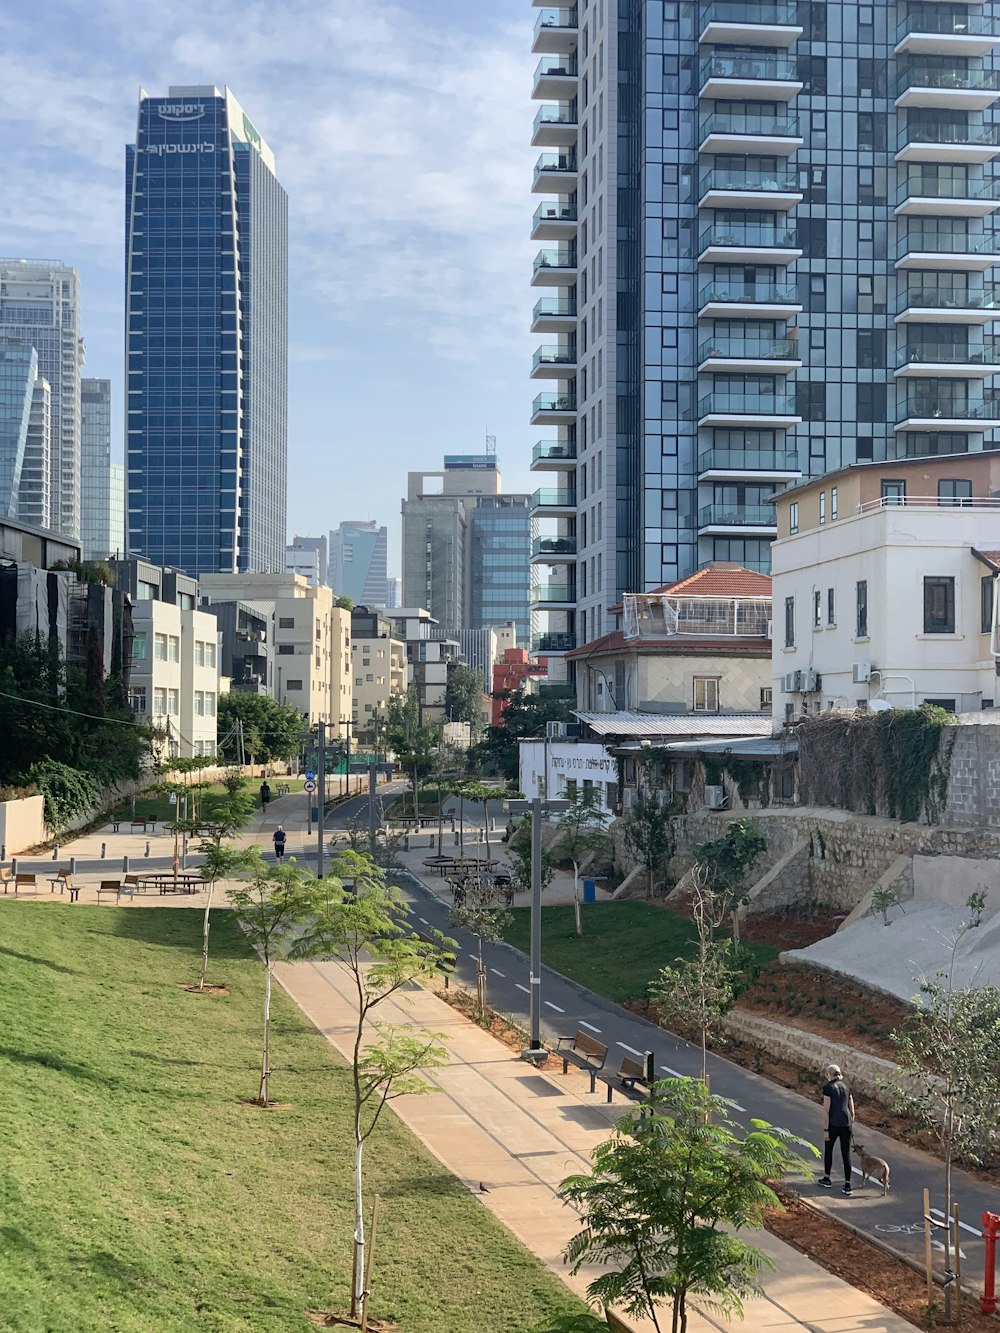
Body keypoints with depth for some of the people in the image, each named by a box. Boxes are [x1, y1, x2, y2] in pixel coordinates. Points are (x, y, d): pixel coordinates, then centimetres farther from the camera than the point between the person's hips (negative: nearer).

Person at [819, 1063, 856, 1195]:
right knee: (846, 1154, 7)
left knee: (828, 1150, 18)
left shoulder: (828, 1088, -10)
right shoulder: (846, 1087, 9)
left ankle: (827, 1179, 29)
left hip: (833, 1124, -5)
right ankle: (847, 1186, 5)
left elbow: (826, 1110, -13)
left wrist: (825, 1130, -10)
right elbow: (852, 1109, 12)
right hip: (846, 1123, 5)